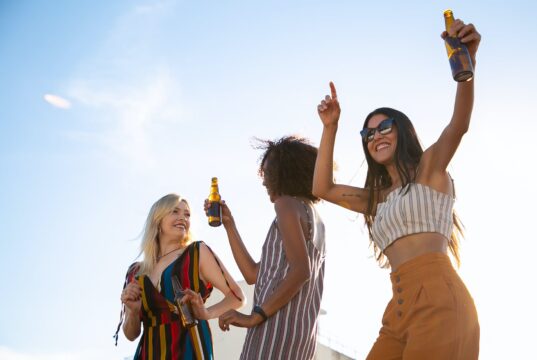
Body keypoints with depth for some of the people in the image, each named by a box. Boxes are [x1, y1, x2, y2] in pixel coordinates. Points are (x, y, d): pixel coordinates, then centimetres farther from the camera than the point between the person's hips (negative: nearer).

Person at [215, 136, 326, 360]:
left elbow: (301, 271, -18)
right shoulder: (313, 219, 25)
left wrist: (255, 316, -19)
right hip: (301, 330, 9)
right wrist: (229, 224, 22)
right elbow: (253, 274, 22)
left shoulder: (287, 203, -2)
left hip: (278, 328, -9)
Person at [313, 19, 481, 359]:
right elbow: (322, 188, 26)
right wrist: (330, 127, 22)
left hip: (438, 300, -7)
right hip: (400, 309, 7)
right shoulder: (378, 197, 28)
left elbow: (460, 123, -9)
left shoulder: (430, 168, 9)